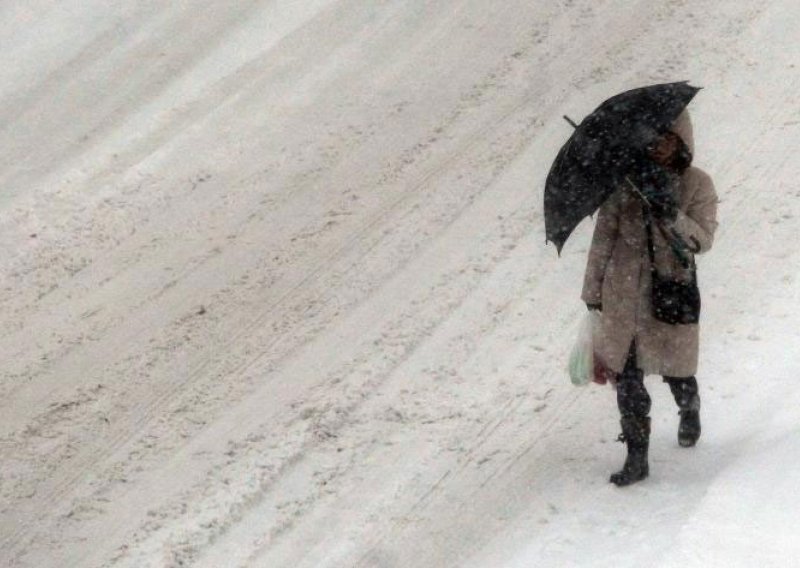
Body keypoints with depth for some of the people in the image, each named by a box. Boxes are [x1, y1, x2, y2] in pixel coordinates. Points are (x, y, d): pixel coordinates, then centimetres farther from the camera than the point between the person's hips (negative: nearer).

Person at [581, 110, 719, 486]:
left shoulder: (697, 184, -4)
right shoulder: (625, 180, 0)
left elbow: (703, 240, -12)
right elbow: (604, 236, 5)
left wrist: (671, 215, -29)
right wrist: (593, 292, 5)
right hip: (624, 292, 1)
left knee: (675, 370, 10)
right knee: (627, 376, -1)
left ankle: (690, 414, 46)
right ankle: (637, 457, 9)